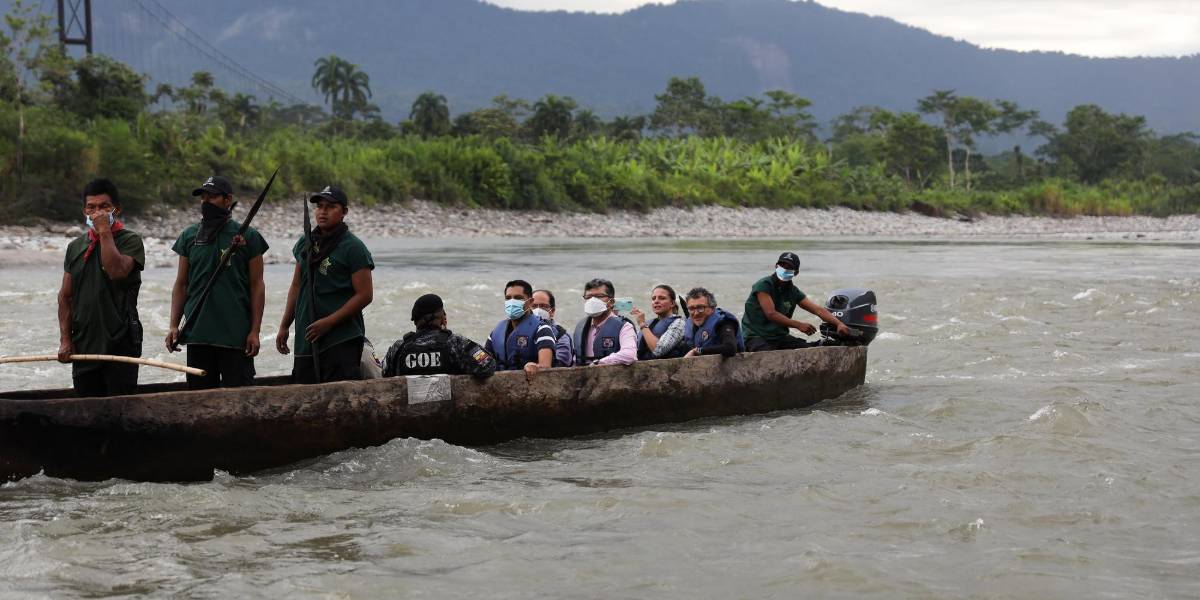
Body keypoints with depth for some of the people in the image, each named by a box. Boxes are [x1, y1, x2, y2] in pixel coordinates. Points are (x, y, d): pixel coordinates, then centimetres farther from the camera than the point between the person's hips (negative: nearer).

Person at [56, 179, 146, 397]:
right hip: (83, 345, 5)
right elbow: (65, 296, 14)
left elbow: (117, 271, -22)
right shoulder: (76, 247, 14)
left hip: (120, 344, -5)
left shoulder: (131, 241, -1)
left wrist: (105, 232, -14)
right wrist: (65, 340, 5)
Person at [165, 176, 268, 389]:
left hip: (236, 336, -3)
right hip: (197, 334, 4)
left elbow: (256, 286, 0)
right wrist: (174, 325, 3)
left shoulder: (248, 237, 1)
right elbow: (181, 285, 12)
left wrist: (255, 331, -7)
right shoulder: (189, 236, 10)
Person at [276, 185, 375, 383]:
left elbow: (364, 295, -11)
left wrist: (328, 322, -16)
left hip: (342, 340, -6)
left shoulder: (353, 247, -6)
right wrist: (284, 326, 16)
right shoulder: (305, 243, 13)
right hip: (306, 340, 6)